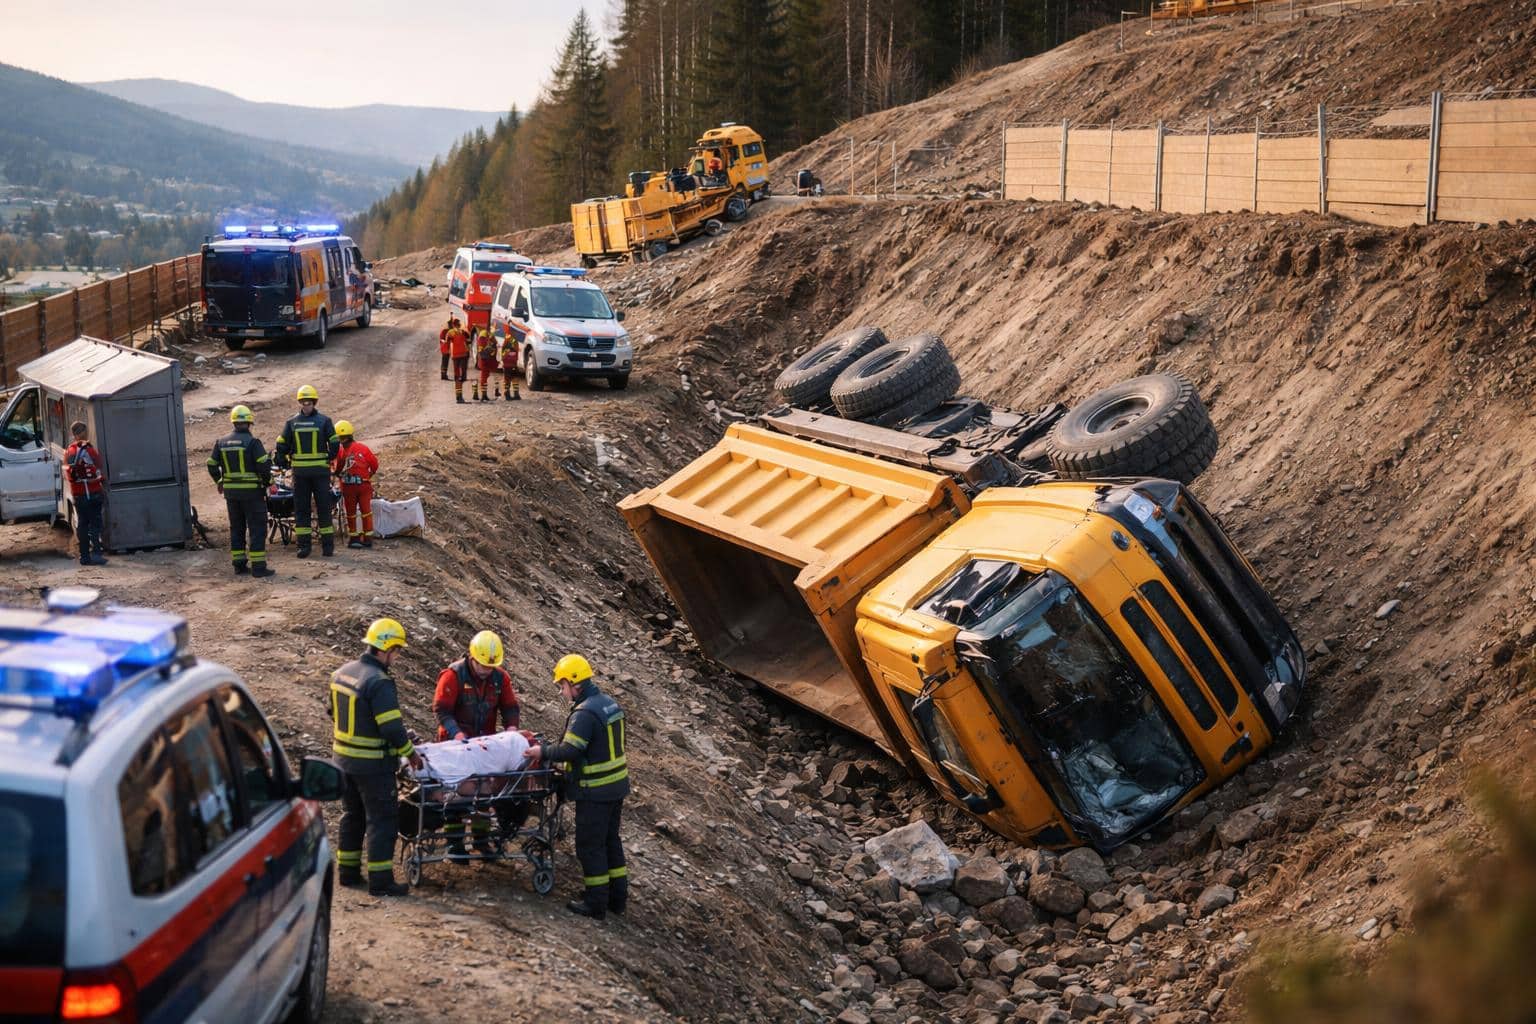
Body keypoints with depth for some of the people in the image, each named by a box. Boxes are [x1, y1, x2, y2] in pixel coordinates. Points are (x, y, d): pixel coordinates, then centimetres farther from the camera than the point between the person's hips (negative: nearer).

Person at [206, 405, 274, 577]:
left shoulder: (221, 442, 6)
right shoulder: (252, 442, -12)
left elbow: (212, 465, 10)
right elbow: (263, 465, -17)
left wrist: (220, 482, 24)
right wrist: (267, 481, -1)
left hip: (230, 491, 5)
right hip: (252, 491, -5)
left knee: (236, 528, 15)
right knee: (257, 528, -2)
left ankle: (238, 563, 18)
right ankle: (258, 566, -5)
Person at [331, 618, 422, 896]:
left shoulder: (342, 673, 6)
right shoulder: (379, 683, -22)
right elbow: (392, 727, -23)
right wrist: (410, 753, -10)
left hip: (344, 758, 8)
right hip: (373, 764, -8)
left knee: (352, 814, 20)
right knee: (382, 818, 0)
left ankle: (348, 871, 28)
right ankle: (380, 880, 1)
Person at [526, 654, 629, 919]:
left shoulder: (585, 713, -21)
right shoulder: (609, 703, 8)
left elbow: (570, 750, -26)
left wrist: (543, 752, -10)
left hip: (595, 791, -9)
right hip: (617, 785, 9)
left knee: (590, 845, 2)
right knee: (610, 840, 19)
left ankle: (596, 903, 9)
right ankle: (618, 897, 25)